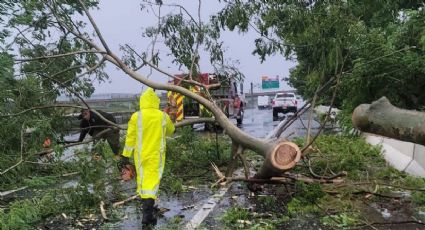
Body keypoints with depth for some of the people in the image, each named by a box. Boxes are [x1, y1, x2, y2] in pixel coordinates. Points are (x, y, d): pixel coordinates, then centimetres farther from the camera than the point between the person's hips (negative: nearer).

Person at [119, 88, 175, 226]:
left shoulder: (136, 116, -8)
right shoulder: (163, 116, -4)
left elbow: (130, 137, -5)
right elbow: (171, 131, 15)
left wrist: (126, 155, 1)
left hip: (140, 154, 1)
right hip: (156, 154, 0)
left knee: (142, 178, 16)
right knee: (153, 180, -1)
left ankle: (146, 205, 29)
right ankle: (147, 212, -10)